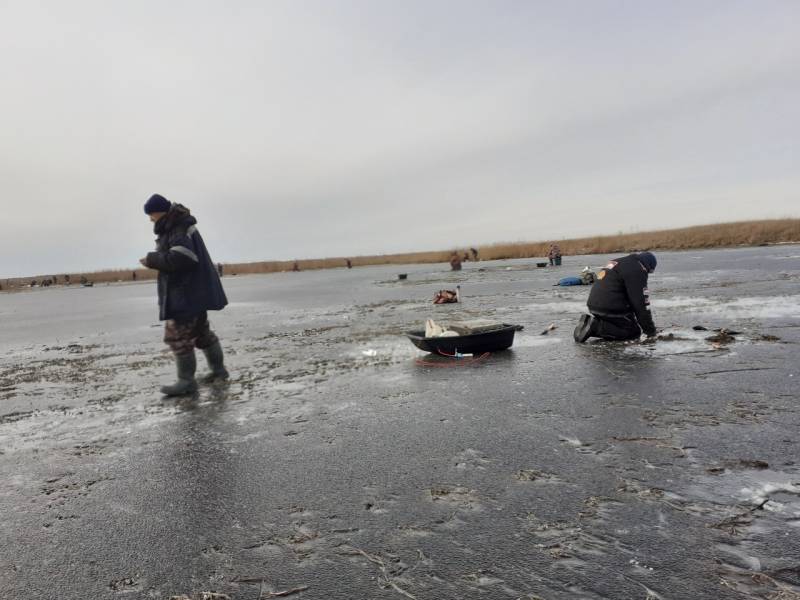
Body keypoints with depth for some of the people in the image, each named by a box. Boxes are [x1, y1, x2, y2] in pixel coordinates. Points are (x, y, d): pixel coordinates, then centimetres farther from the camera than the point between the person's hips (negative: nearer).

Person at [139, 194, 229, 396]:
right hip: (193, 292, 11)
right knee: (201, 331, 18)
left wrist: (152, 260, -19)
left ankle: (186, 381, -1)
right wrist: (155, 259, 4)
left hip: (186, 293, -11)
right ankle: (218, 369, 29)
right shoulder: (173, 227, 15)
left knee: (178, 335, -7)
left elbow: (180, 258, -28)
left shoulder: (180, 230, -17)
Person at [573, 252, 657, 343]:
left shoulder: (617, 262, 22)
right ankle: (596, 327, -15)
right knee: (634, 332, 2)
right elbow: (640, 302, -11)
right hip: (611, 309, -9)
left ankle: (591, 324, 2)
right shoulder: (637, 270, -8)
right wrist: (650, 330, -4)